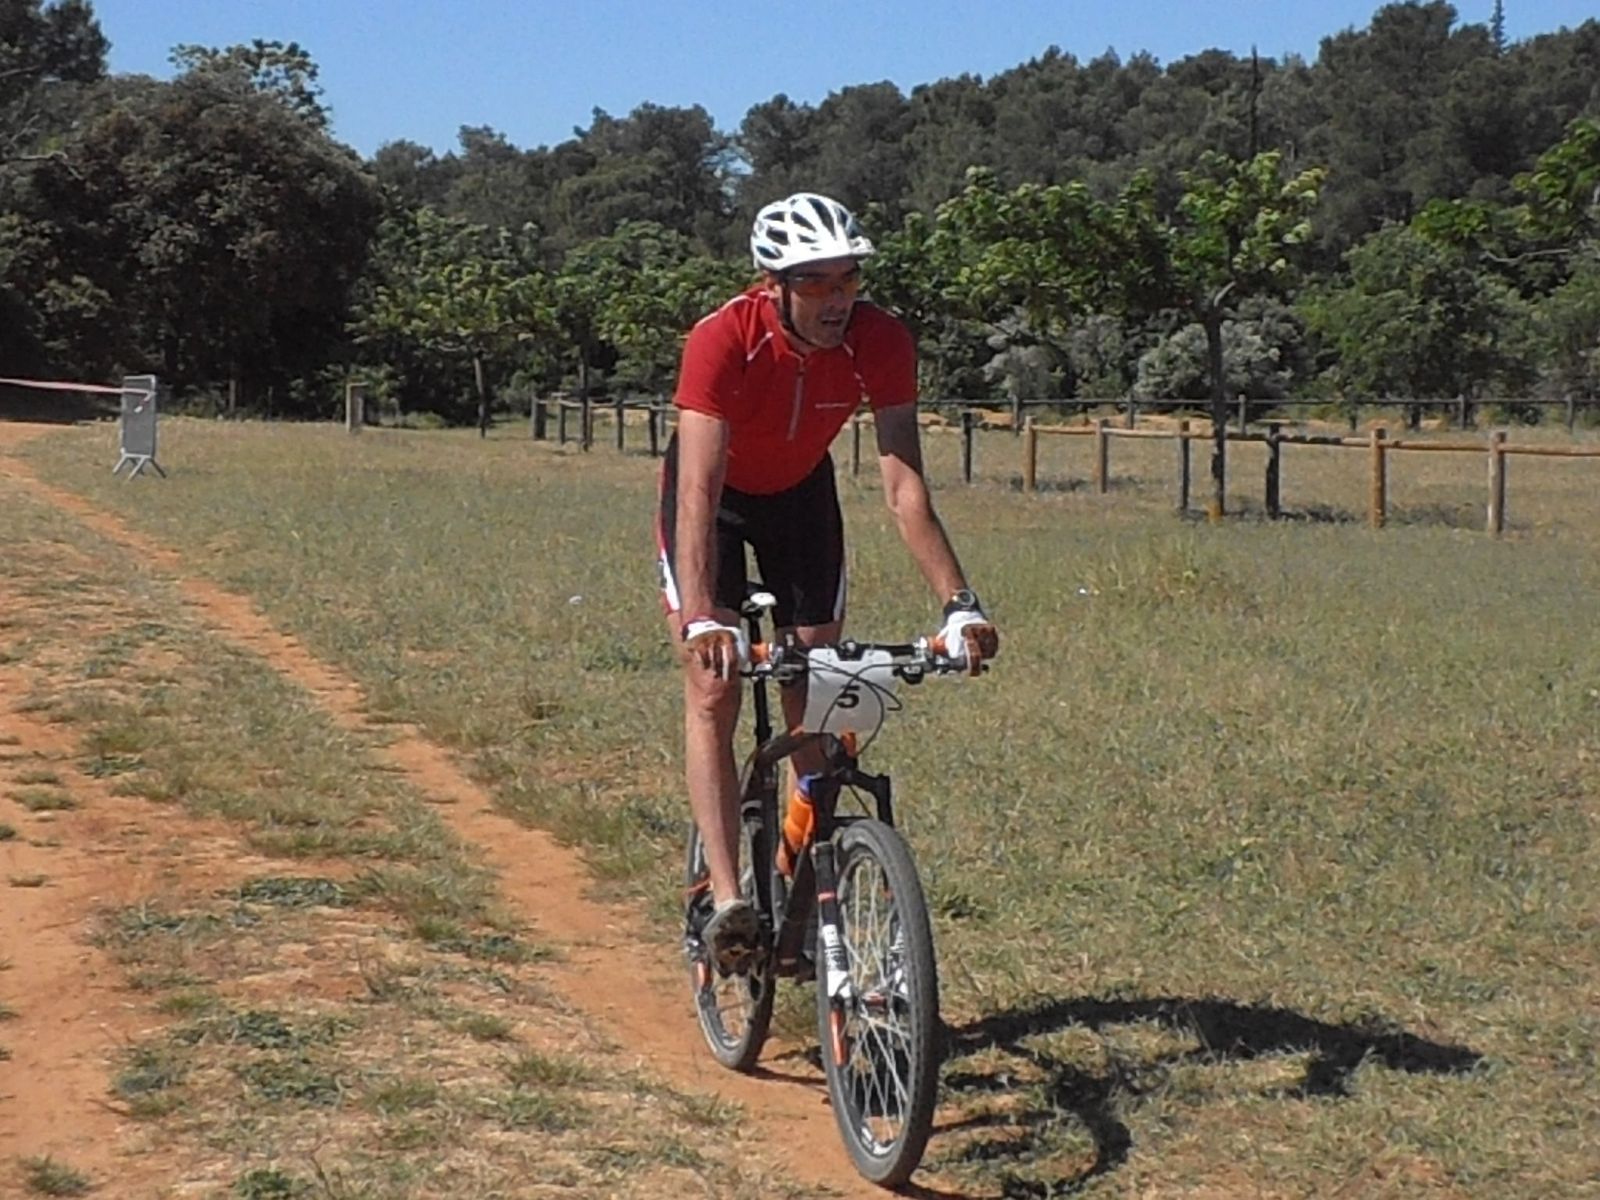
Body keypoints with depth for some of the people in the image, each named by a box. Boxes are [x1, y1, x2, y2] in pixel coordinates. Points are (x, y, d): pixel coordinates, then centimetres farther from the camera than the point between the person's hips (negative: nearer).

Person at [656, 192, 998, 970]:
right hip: (716, 494, -3)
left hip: (801, 495, 3)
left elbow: (904, 484, -31)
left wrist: (959, 603, -40)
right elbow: (700, 494, -43)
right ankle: (727, 899, -21)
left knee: (815, 697, 1)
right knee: (713, 689, -16)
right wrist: (699, 619, -55)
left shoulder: (879, 342, -28)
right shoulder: (722, 341, -36)